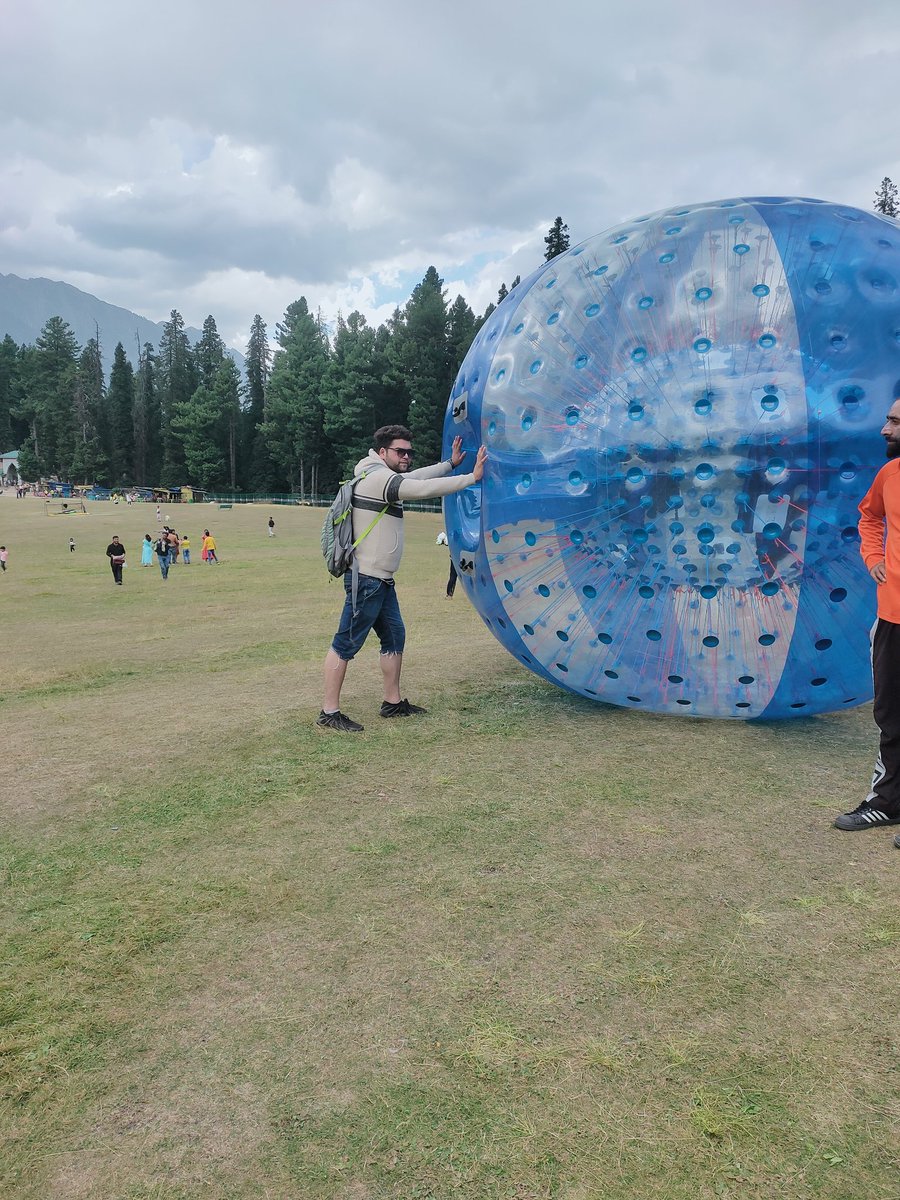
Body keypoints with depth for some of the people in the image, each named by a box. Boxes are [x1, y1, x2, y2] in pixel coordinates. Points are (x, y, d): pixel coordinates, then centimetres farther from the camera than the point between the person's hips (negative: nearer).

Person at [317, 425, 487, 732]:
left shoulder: (384, 477, 15)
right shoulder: (378, 478, -15)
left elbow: (414, 478, 29)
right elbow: (424, 489, -22)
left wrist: (450, 464, 30)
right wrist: (472, 477, -17)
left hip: (381, 580, 11)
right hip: (367, 578, -11)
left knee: (394, 636, 16)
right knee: (346, 644, -5)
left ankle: (393, 702, 25)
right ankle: (329, 714, 1)